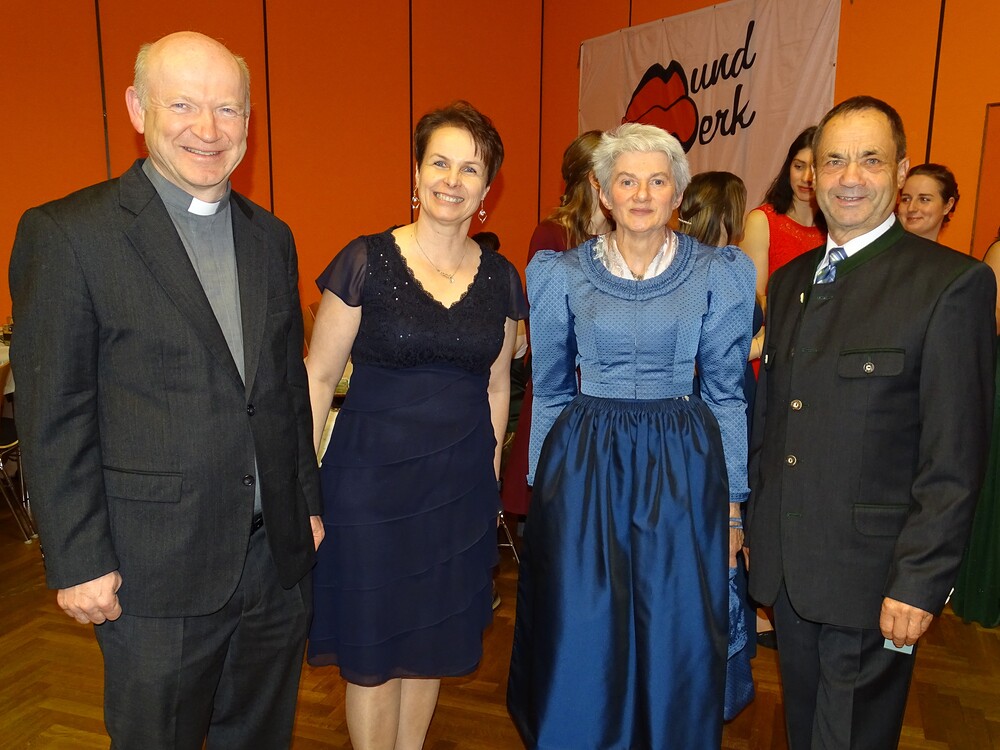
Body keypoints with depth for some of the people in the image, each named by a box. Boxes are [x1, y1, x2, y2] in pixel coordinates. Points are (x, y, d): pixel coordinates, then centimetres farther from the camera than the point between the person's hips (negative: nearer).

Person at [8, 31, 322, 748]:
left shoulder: (271, 237, 7)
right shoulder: (67, 234, -10)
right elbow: (53, 417, -10)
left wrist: (308, 502, 11)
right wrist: (78, 562, -10)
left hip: (279, 555, 5)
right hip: (157, 572, -5)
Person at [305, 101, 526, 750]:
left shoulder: (500, 279, 3)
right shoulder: (366, 262, -9)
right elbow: (320, 377, -7)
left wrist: (491, 466, 12)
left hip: (462, 483, 4)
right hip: (371, 477, -3)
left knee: (433, 640, 18)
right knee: (371, 648, 11)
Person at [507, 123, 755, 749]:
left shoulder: (719, 273, 2)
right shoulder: (563, 274, 4)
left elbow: (727, 392, 4)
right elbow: (550, 391, 9)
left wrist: (733, 501, 3)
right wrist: (544, 486, 7)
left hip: (682, 469, 0)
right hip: (585, 466, 0)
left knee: (675, 642, 9)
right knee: (580, 639, 8)